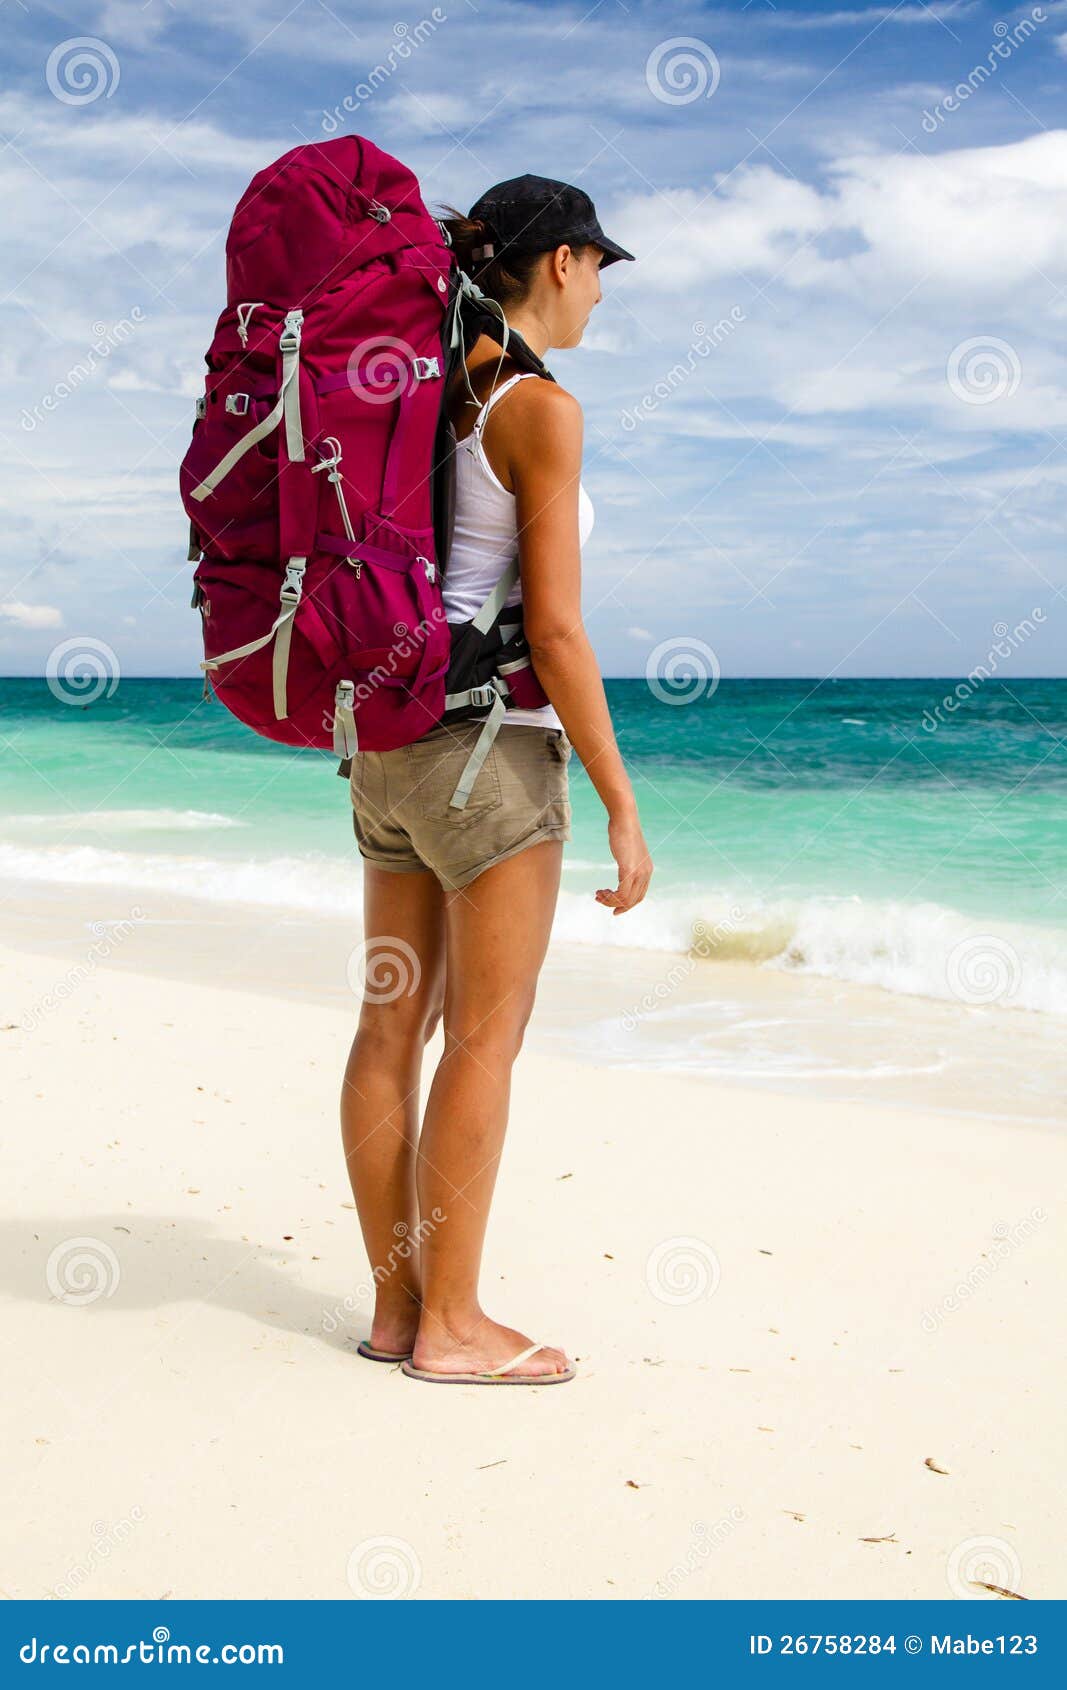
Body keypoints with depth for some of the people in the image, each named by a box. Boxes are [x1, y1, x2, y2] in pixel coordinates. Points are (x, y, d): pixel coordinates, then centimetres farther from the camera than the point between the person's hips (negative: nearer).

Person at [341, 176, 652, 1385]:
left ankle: (397, 1305, 18)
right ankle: (450, 1325, 8)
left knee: (395, 1023, 9)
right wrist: (623, 808, -12)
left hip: (391, 739, 8)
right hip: (490, 746, -8)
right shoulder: (542, 408, -12)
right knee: (487, 1038, 0)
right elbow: (555, 631, -17)